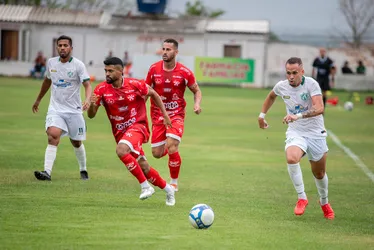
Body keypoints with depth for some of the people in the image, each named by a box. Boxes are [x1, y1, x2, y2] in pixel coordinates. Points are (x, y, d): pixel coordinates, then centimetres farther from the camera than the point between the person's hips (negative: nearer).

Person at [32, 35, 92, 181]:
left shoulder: (78, 65, -8)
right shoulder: (51, 62, 4)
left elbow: (87, 85, -15)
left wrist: (87, 100, -35)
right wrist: (38, 100, 32)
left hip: (74, 110, -2)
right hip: (55, 109, 2)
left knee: (76, 142, 10)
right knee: (53, 136, -21)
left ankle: (83, 170, 34)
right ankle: (47, 172, -29)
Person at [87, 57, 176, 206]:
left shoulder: (135, 84, -12)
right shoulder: (102, 89, -8)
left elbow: (153, 94, 7)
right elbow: (91, 115, -6)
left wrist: (165, 114, 7)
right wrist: (92, 105, -29)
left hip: (138, 125, -4)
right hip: (120, 131, 4)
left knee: (121, 150, -32)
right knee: (144, 168, 6)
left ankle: (145, 186, -22)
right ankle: (168, 189, 31)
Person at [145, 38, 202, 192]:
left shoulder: (184, 72, -9)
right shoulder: (154, 69, -4)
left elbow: (196, 91, 4)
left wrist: (197, 104, -16)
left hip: (176, 115, -3)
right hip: (158, 115, 3)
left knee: (171, 148, -21)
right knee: (157, 153, 1)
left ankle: (174, 182, 1)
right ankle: (171, 149, 40)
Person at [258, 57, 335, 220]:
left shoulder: (311, 84, -18)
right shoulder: (281, 86, -5)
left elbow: (319, 108, -31)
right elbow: (271, 96, 21)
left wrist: (298, 116, -42)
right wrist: (262, 114, 21)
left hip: (315, 133, -1)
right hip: (295, 133, 1)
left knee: (319, 173, 12)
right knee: (291, 158, -31)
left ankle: (324, 202, 43)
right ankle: (302, 198, -16)